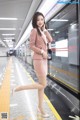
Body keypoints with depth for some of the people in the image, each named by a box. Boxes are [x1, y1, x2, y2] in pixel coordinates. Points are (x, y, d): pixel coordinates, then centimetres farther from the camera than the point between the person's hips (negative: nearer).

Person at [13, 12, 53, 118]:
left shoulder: (43, 31, 16)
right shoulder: (35, 30, -8)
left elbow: (50, 40, 4)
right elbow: (31, 45, -14)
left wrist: (44, 29, 3)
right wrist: (42, 52, -15)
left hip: (44, 59, 8)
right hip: (38, 59, -8)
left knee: (42, 84, 11)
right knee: (43, 85, -6)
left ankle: (40, 108, 21)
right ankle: (18, 88, 2)